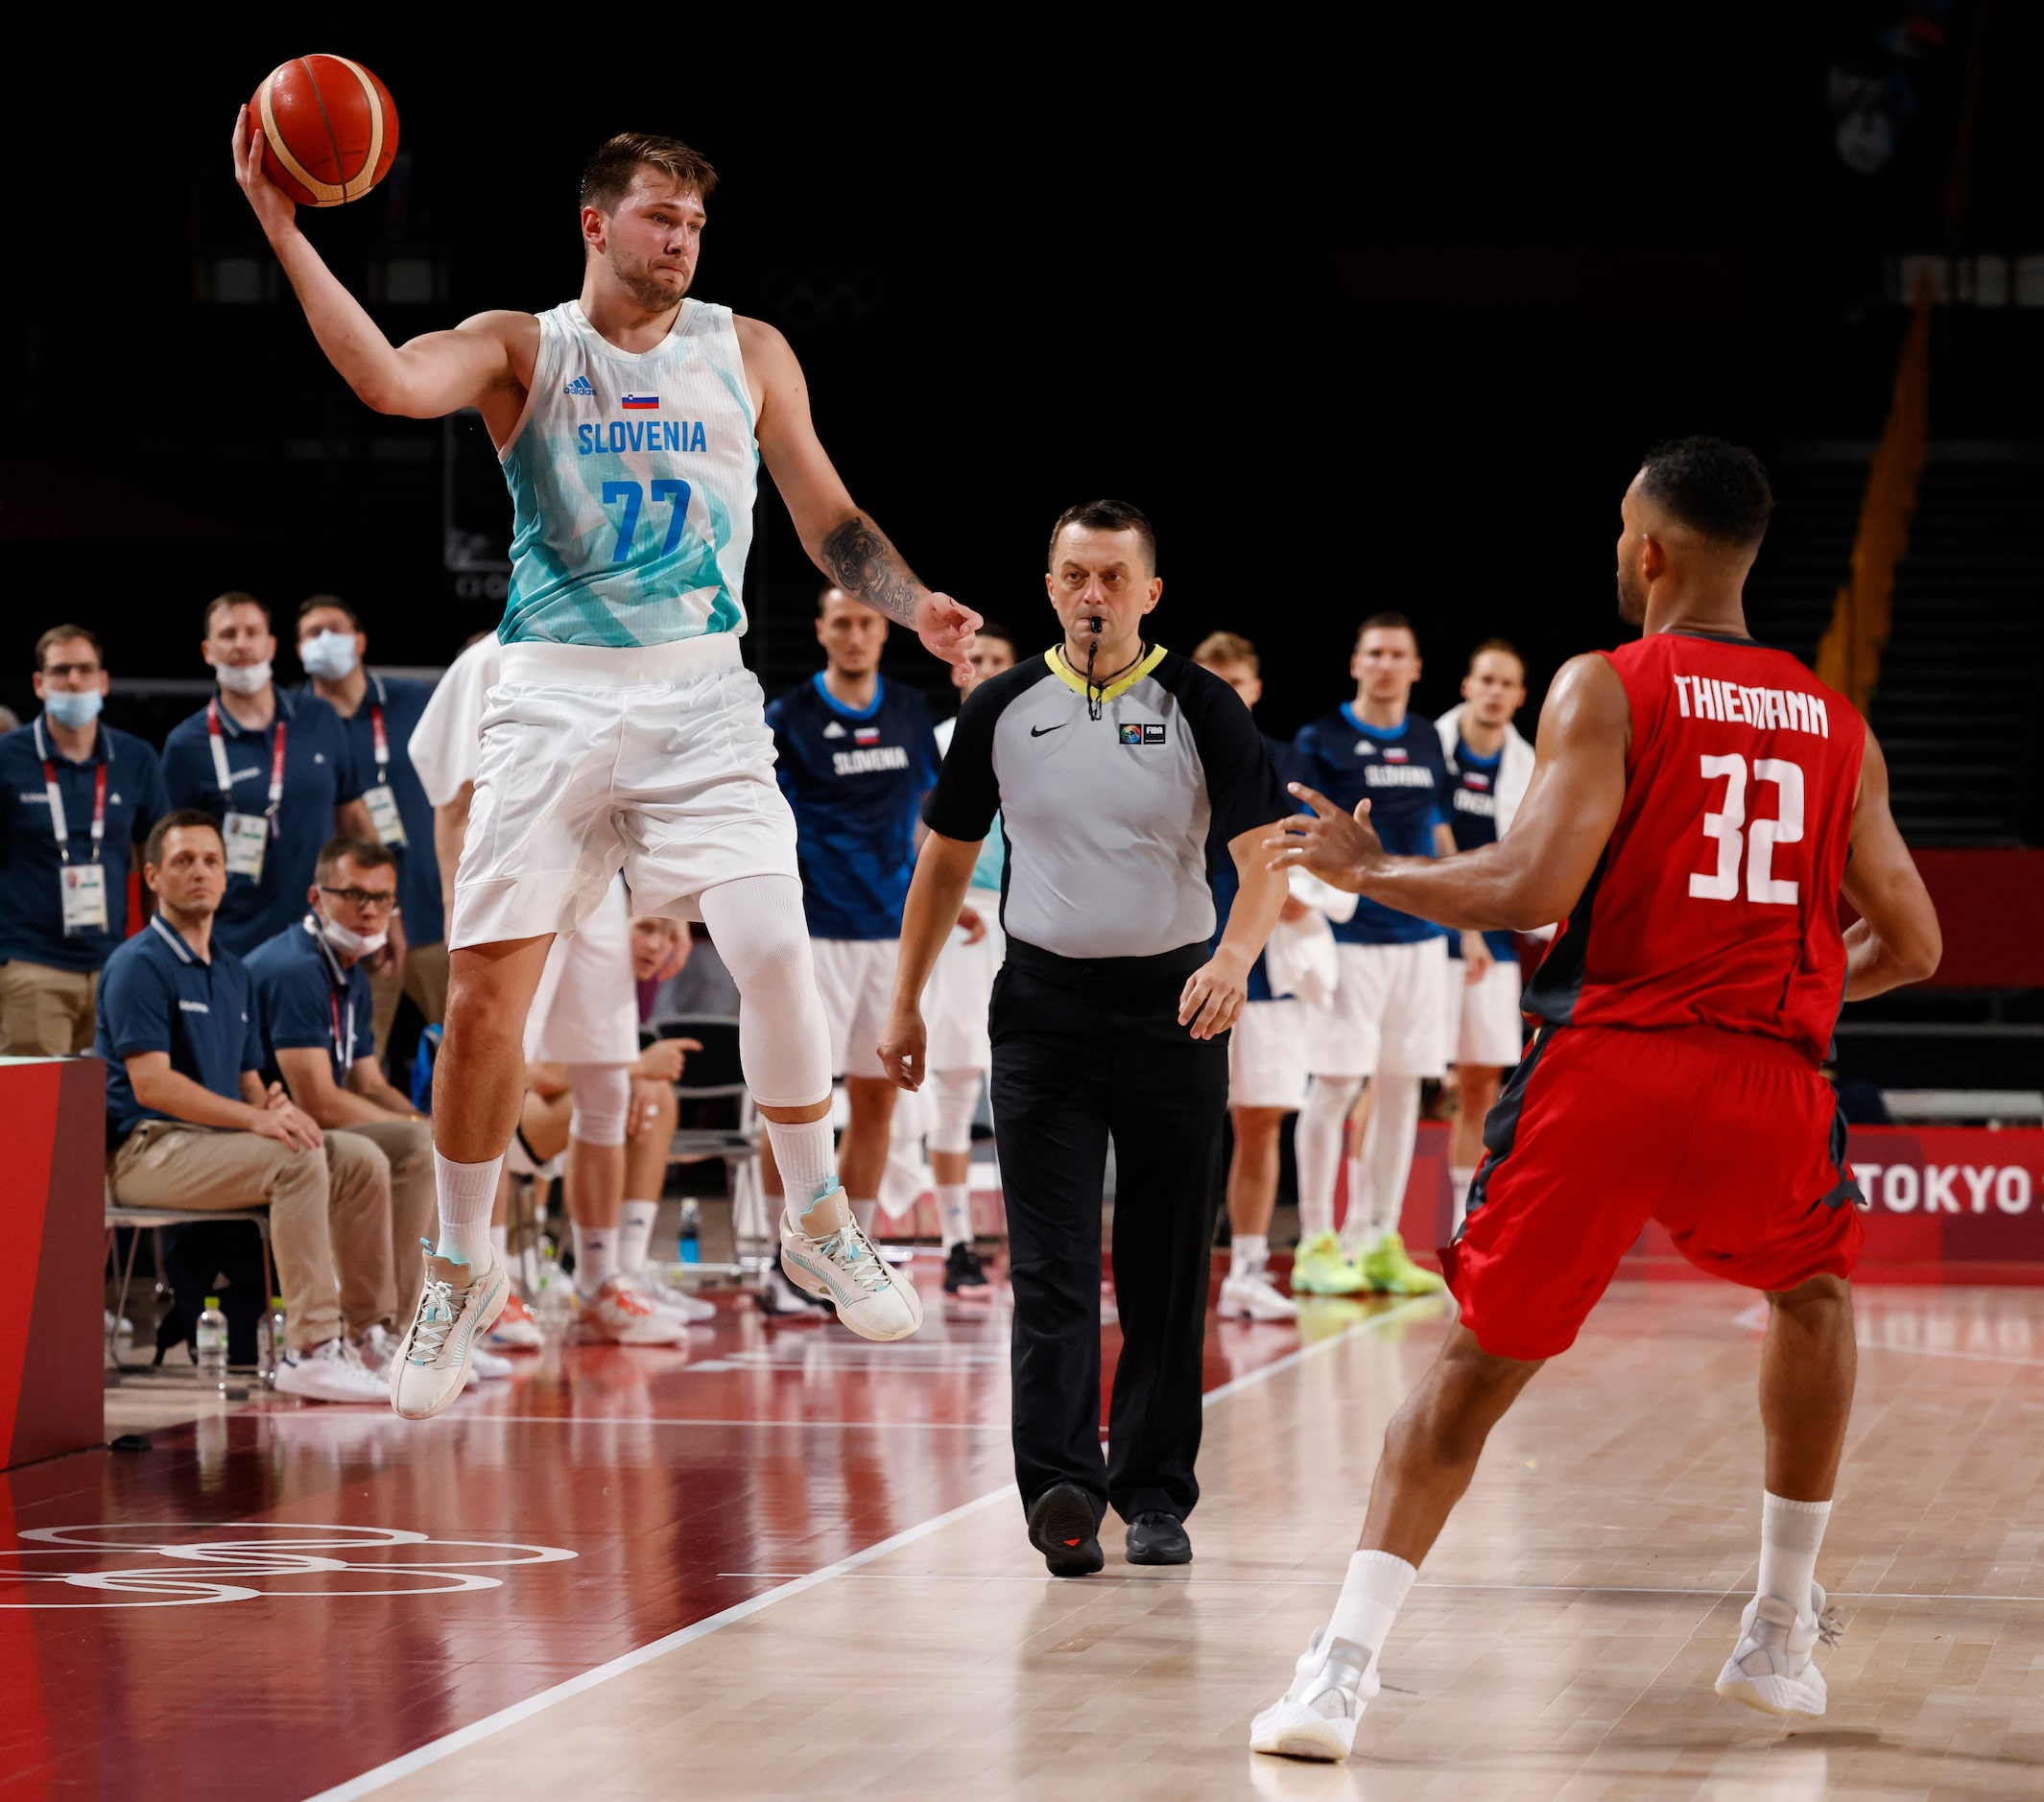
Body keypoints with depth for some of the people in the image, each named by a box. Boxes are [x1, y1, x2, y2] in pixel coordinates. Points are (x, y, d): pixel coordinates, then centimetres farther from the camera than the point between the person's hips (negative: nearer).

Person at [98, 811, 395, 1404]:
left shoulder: (233, 973, 19)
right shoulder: (139, 965, -9)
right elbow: (150, 1083, -18)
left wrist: (274, 1104, -6)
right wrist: (255, 1118, -26)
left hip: (219, 1137, 8)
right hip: (147, 1149, -8)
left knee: (361, 1160, -8)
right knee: (297, 1160, -31)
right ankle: (309, 1350, -33)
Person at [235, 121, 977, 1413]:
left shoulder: (747, 354, 8)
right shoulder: (522, 350, 3)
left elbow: (829, 518, 13)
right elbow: (389, 382, -17)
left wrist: (912, 605, -6)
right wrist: (285, 233, -25)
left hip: (702, 692, 0)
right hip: (555, 699, 0)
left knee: (776, 949, -17)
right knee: (486, 993, -3)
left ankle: (820, 1224, 5)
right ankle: (464, 1277, 16)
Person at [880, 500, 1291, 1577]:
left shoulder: (1199, 707, -3)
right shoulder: (1004, 709, 4)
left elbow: (1265, 852, -11)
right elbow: (945, 859, 15)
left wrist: (1236, 955, -30)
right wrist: (906, 1003, 14)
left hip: (1172, 1004, -1)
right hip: (1043, 1002, 1)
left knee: (1166, 1269, 5)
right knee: (1050, 1264, -10)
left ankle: (1154, 1494, 14)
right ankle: (1061, 1490, -19)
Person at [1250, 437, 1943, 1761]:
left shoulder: (1607, 688, 1)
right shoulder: (1836, 723, 14)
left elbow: (1533, 889, -11)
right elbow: (1911, 946, 16)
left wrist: (1366, 870, 3)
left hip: (1607, 1068, -2)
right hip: (1771, 1076, 3)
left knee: (1475, 1369, 8)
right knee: (1815, 1297, 32)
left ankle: (1344, 1667, -4)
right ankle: (1783, 1636, 31)